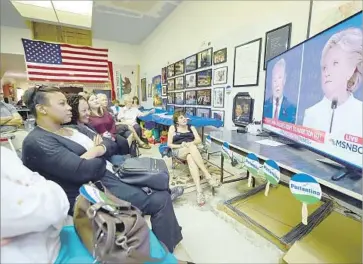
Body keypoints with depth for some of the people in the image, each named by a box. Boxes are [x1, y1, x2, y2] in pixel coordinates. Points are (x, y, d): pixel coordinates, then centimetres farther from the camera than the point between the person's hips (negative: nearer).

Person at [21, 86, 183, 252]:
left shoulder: (75, 129, 14)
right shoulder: (37, 142, -13)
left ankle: (170, 236, 31)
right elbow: (82, 170, -24)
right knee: (160, 200, -13)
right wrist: (99, 155, -5)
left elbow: (108, 145, 9)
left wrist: (94, 151, -12)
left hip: (109, 175, 9)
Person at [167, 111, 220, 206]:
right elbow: (169, 144, 6)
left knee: (190, 158, -38)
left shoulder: (191, 127, 19)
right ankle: (208, 175, -46)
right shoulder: (172, 128, 12)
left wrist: (190, 143, -17)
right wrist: (181, 145, -11)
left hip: (191, 150, 2)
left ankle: (199, 190, -52)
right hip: (178, 151, -2)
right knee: (192, 147, -38)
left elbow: (199, 140, 5)